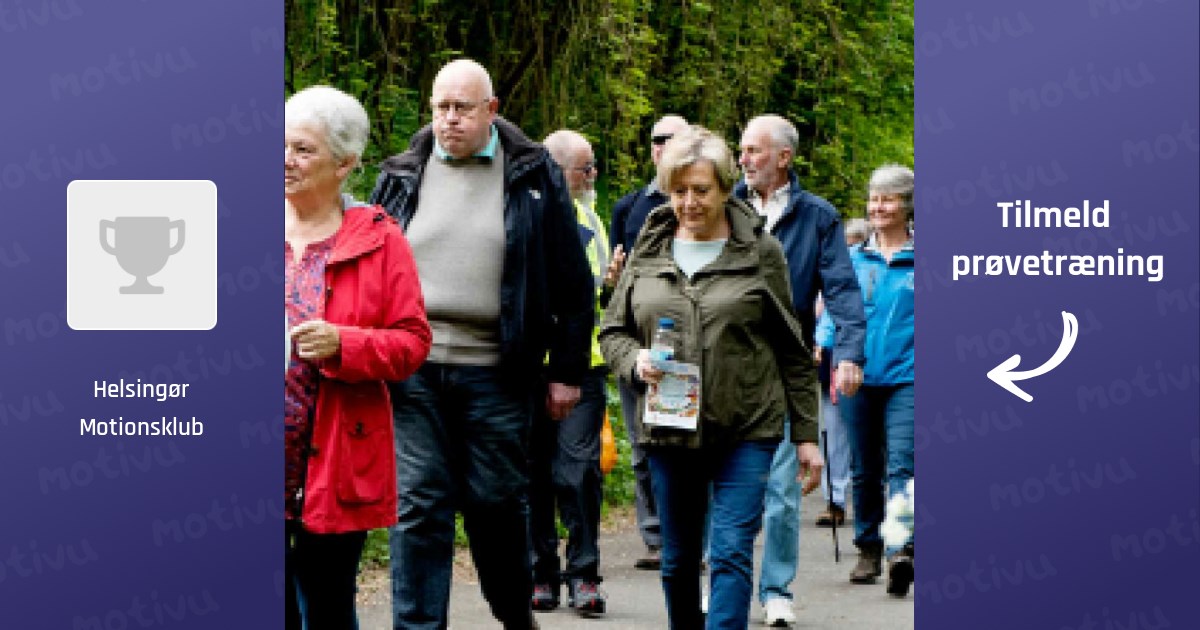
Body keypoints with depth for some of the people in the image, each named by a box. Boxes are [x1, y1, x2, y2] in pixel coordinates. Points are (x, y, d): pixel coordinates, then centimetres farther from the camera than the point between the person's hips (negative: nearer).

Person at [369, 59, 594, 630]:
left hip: (495, 371, -1)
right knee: (418, 505, -1)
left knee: (496, 501, 7)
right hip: (413, 369, 1)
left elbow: (571, 283, 4)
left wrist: (567, 370, 1)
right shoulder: (402, 177, 10)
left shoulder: (533, 177, 3)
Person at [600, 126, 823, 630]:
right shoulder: (648, 252, 8)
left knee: (732, 552, -12)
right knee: (678, 561, 12)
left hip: (747, 431, -3)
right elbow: (612, 331, 13)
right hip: (669, 431, 3)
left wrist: (806, 436, 2)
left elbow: (792, 352, 4)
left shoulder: (760, 252, 1)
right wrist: (636, 360, -10)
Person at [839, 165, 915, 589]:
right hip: (858, 376, 4)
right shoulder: (853, 260, 12)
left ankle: (900, 547, -26)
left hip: (906, 377, -4)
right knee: (864, 470, 10)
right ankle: (868, 549, 20)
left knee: (900, 465, -16)